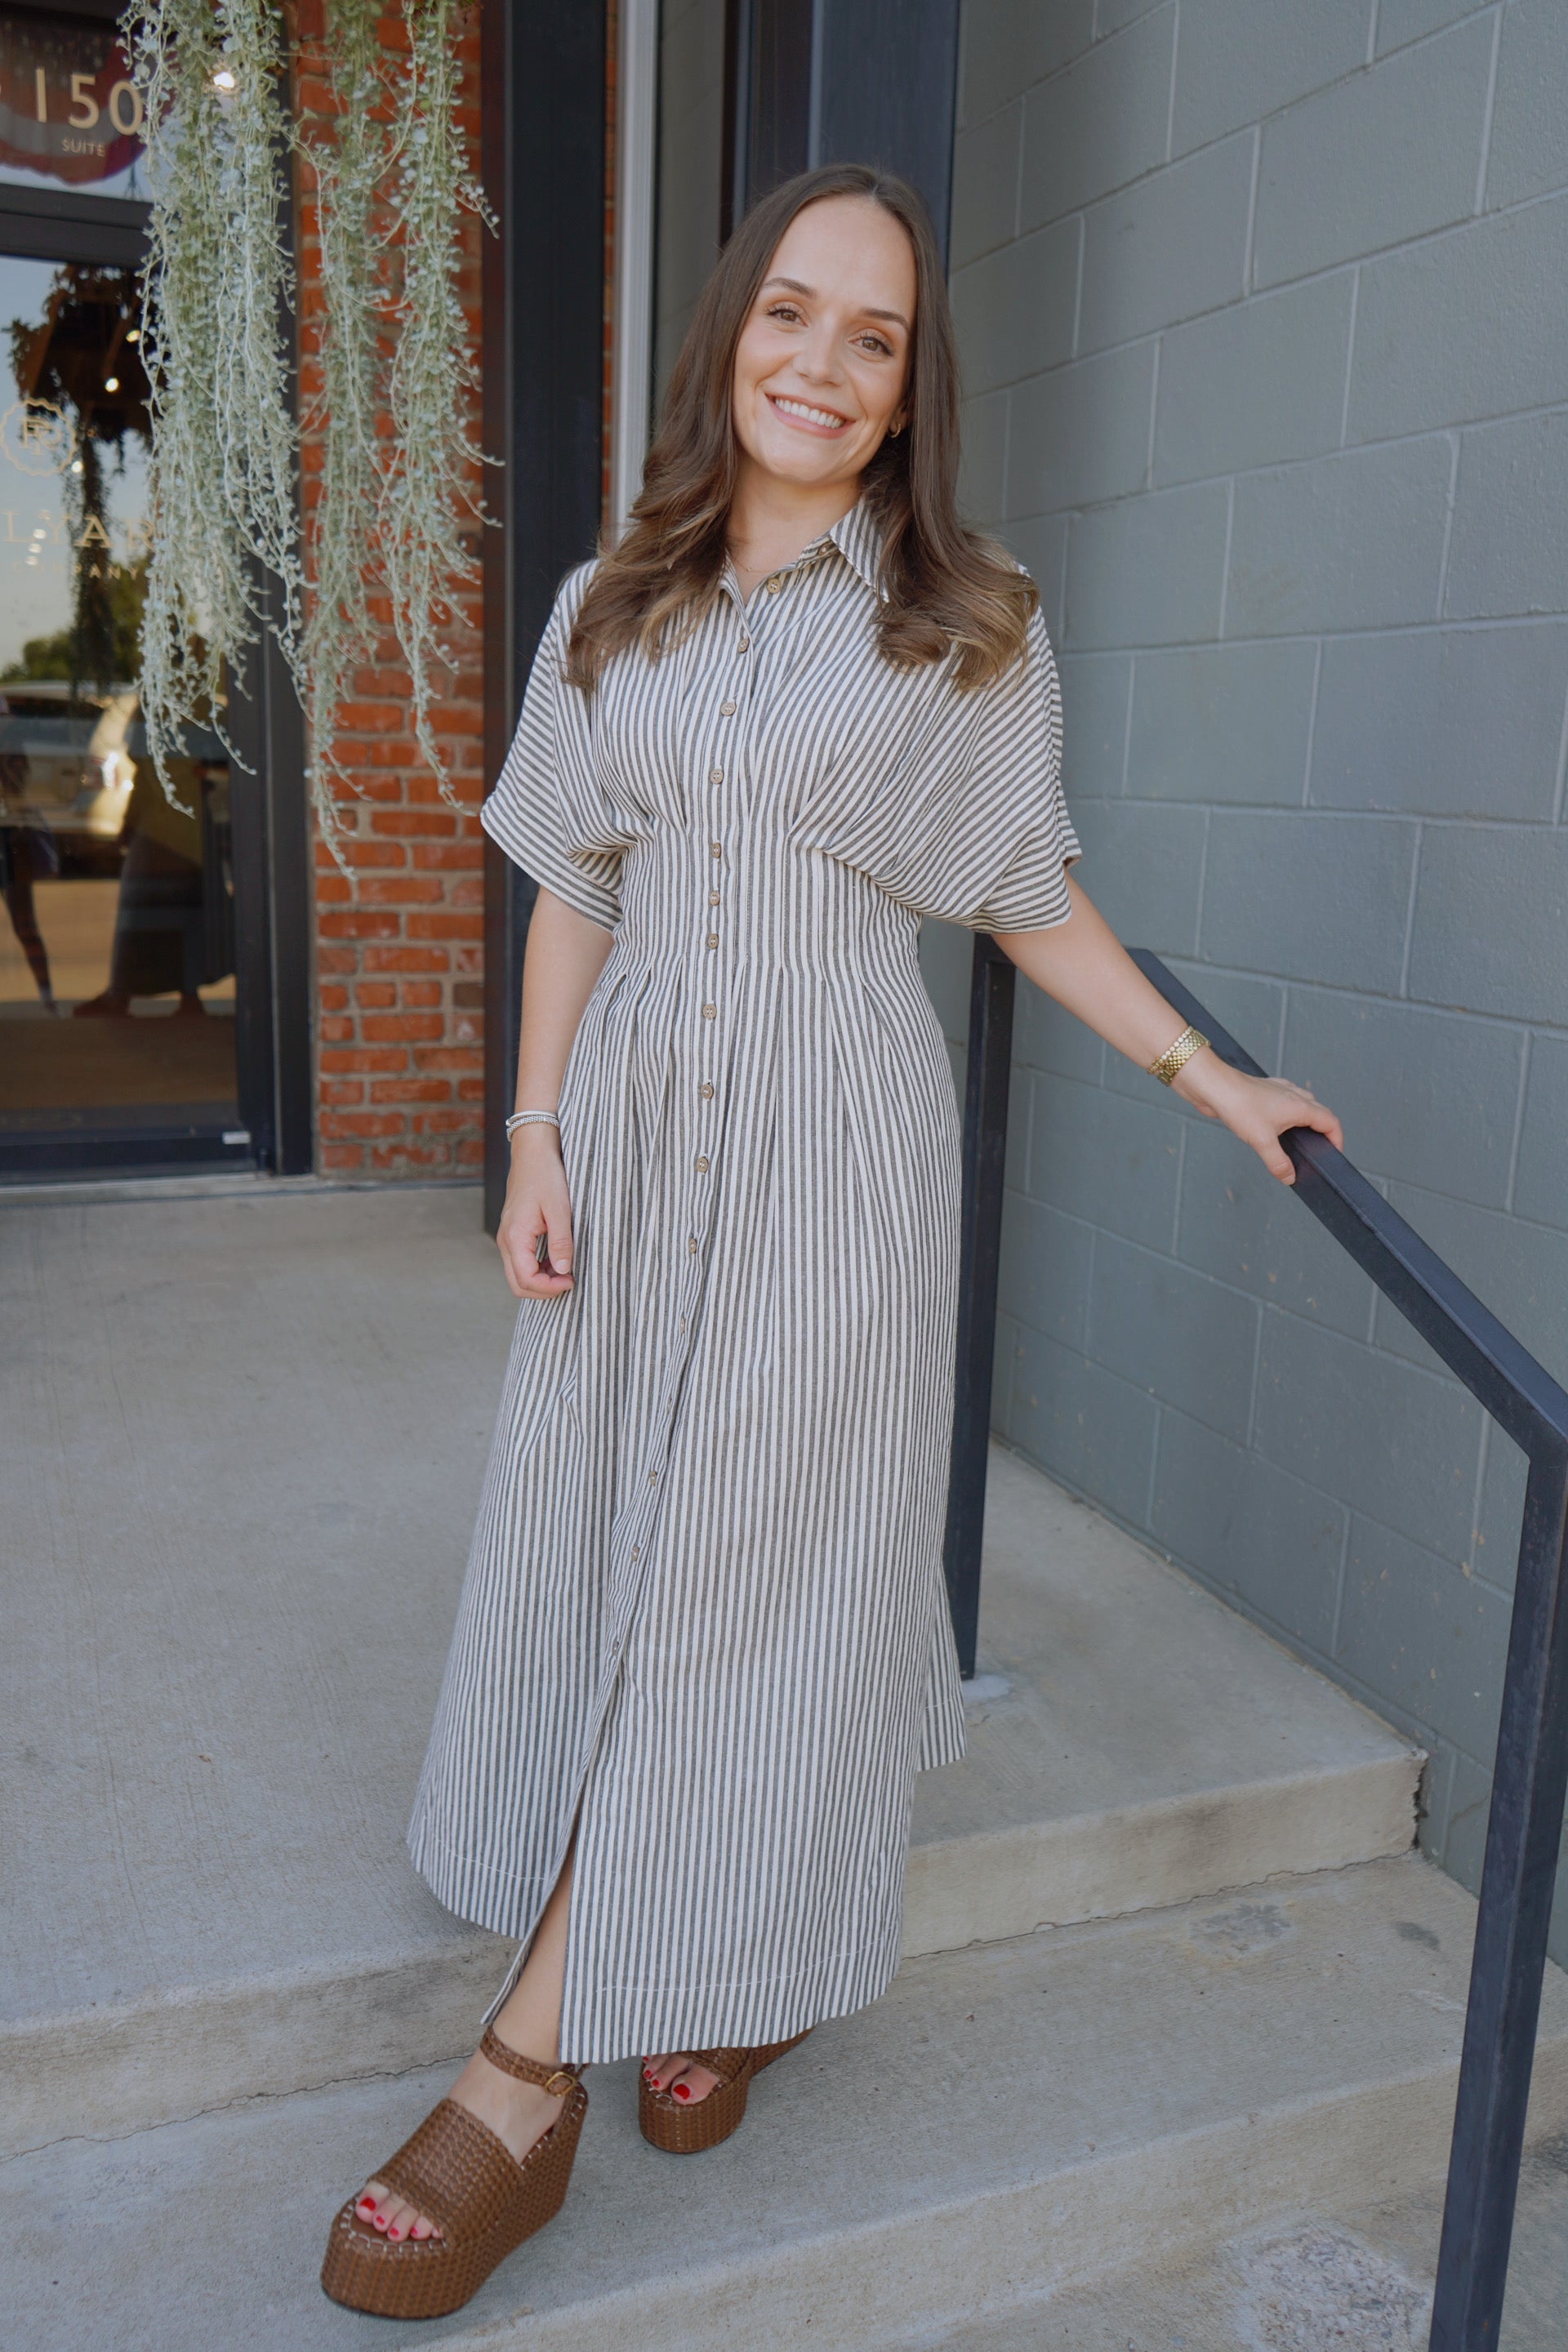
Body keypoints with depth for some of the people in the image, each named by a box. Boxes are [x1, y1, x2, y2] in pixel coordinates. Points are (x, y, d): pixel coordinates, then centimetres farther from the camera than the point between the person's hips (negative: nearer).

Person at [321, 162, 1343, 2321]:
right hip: (638, 1117, 4)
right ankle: (719, 1969, 26)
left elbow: (1034, 898, 7)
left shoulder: (965, 629, 3)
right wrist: (535, 1133, 3)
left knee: (748, 1563, -4)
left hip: (836, 1136, -3)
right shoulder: (611, 612, 10)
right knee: (602, 1543, 6)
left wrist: (1209, 1077, 4)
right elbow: (575, 891, 10)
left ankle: (523, 2076, 6)